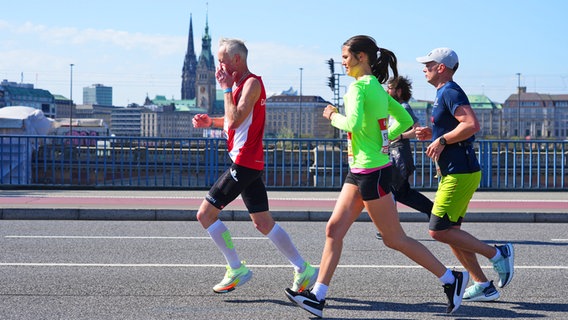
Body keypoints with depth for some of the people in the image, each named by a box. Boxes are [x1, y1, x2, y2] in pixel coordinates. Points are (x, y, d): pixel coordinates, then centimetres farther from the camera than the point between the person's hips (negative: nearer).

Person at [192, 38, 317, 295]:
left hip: (244, 163, -10)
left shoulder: (252, 83, -13)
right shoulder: (242, 84, 17)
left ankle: (236, 270, 0)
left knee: (205, 214, -5)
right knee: (263, 222, 10)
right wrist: (211, 122, 15)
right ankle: (303, 270, 11)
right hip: (251, 163, 10)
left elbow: (235, 120, -22)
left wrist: (226, 88, -13)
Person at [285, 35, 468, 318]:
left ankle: (451, 279, 10)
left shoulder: (359, 86, -15)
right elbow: (405, 121, 18)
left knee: (394, 239, -1)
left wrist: (333, 116, -12)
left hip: (372, 172, -10)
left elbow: (353, 123, -30)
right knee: (334, 229, 5)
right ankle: (317, 297, 6)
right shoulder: (377, 88, 13)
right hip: (359, 172, 10)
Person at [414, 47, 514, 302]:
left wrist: (442, 140, -19)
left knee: (439, 230, -11)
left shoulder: (450, 93, -13)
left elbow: (472, 125, -27)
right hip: (452, 173, 11)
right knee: (450, 232, 11)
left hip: (459, 173, -11)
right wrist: (432, 134, 15)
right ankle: (483, 286, 14)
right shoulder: (444, 93, 19)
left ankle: (497, 254, -3)